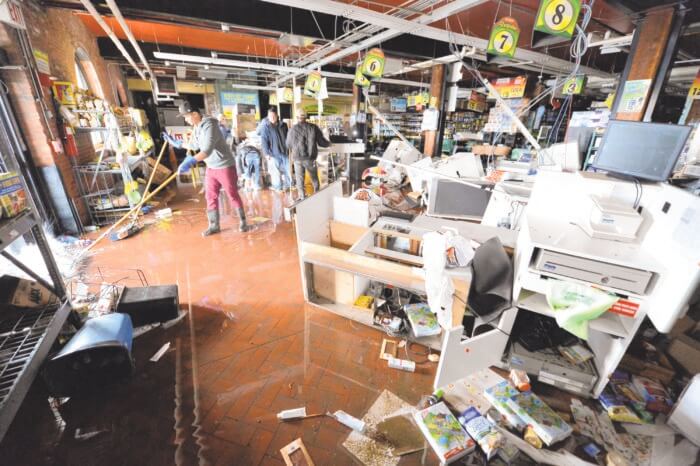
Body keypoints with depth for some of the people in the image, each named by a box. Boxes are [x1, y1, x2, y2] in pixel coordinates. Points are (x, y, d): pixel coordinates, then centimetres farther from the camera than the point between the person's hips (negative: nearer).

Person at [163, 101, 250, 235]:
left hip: (225, 166, -8)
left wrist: (191, 161, -44)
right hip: (211, 167, 8)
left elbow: (208, 150, -34)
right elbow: (194, 146, 25)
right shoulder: (196, 128, 7)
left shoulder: (209, 125, -21)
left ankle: (243, 221, 18)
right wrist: (176, 142, 26)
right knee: (210, 196, 8)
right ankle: (214, 226, 18)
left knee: (233, 195, 2)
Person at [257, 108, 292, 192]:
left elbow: (287, 138, 16)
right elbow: (264, 141, -9)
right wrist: (267, 153, -14)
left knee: (288, 168, 10)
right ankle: (278, 187, 17)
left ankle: (288, 184, 27)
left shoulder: (283, 125, 7)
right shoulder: (265, 127, -7)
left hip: (284, 151, 4)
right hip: (273, 153, -4)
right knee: (276, 171, 3)